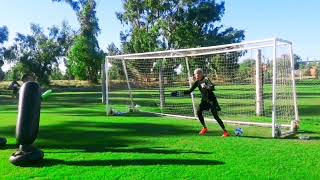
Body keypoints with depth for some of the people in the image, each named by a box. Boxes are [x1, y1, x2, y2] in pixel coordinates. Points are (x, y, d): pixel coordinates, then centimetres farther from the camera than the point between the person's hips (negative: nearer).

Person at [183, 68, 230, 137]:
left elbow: (212, 88, -33)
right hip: (204, 100, 6)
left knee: (215, 116, -10)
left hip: (211, 99, -6)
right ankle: (205, 128, 10)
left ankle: (225, 131, -2)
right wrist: (183, 92, -11)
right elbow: (190, 90, 3)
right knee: (198, 111, -9)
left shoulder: (206, 80, -18)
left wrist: (206, 87, -51)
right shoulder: (197, 82, 1)